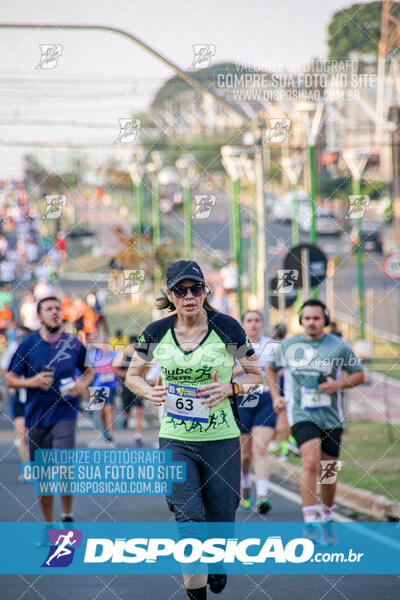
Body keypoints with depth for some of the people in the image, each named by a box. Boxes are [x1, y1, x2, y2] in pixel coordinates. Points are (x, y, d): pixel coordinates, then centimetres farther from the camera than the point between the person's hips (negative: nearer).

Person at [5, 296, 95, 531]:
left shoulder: (73, 344, 0)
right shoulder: (28, 344, -1)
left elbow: (89, 369, 17)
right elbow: (10, 379, 4)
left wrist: (83, 384, -5)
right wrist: (32, 382, -14)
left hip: (65, 414, -1)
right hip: (36, 417, 2)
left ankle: (68, 516, 1)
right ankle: (49, 526, 22)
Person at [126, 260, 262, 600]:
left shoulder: (227, 328, -6)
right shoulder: (156, 333, -2)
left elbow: (257, 374, 3)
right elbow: (132, 376, 12)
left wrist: (230, 388, -16)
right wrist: (148, 392, -10)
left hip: (221, 439, 0)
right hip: (174, 440, 0)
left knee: (220, 520, 6)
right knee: (189, 518, -13)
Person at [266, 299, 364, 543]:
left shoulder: (340, 347, 0)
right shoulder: (287, 346, 4)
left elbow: (359, 375, 8)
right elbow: (271, 369, 22)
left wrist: (339, 384, -11)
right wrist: (276, 396, 8)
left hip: (331, 417, 2)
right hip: (301, 414, -2)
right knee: (311, 463, -22)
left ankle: (327, 520, 32)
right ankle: (310, 523, -22)